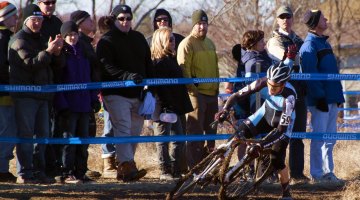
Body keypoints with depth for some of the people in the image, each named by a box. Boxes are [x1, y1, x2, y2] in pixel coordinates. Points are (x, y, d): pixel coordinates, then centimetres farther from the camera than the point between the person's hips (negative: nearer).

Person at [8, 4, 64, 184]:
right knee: (26, 134, -9)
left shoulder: (40, 40, 21)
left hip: (42, 95, 8)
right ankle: (24, 174, -9)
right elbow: (30, 63, -18)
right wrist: (48, 52, -25)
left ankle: (38, 171, 14)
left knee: (42, 134, 9)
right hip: (25, 95, -8)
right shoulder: (19, 40, -4)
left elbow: (58, 65, 17)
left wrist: (57, 52, -3)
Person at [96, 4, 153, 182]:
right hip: (116, 94, -7)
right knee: (123, 128, -18)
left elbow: (148, 65, 21)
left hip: (137, 94, 7)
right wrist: (127, 76, -31)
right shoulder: (106, 41, -4)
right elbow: (106, 67, -17)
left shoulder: (139, 39, 16)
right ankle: (127, 167, -27)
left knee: (135, 131, 8)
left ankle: (124, 168, 17)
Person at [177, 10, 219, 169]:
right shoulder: (187, 44, -7)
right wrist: (191, 88, -17)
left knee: (211, 130, 12)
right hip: (196, 93, -8)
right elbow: (184, 69, -13)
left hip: (212, 94, 8)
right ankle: (194, 167, -6)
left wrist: (217, 87, 20)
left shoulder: (210, 43, 19)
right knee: (195, 131, -8)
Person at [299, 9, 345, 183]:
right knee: (319, 136, -5)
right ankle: (316, 174, -1)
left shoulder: (324, 43, 17)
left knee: (330, 138, 11)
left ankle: (328, 172, 16)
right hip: (320, 100, -9)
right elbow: (311, 74, -19)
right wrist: (319, 97, -23)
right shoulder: (309, 46, -12)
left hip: (331, 98, 9)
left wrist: (338, 95, 20)